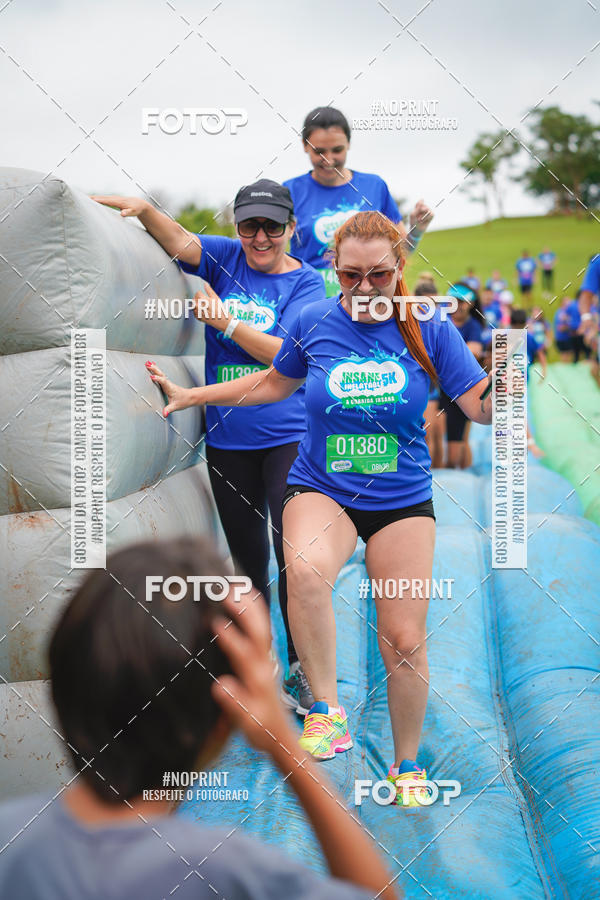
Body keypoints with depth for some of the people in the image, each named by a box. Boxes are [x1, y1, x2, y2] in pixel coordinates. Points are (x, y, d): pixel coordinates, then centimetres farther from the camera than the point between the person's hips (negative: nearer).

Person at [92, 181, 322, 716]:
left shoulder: (305, 282, -3)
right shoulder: (227, 257, 5)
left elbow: (288, 355, -15)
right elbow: (181, 244, -12)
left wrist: (225, 320, -18)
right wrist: (143, 210, -29)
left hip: (288, 436, -3)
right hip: (228, 439, 3)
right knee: (247, 557, 14)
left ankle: (301, 673, 4)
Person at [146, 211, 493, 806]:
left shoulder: (429, 330, -6)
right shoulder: (313, 323, -3)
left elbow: (483, 405, -6)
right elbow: (274, 383, 16)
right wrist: (190, 395, 16)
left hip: (402, 500, 1)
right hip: (320, 491, 0)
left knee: (404, 639, 2)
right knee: (304, 569, -36)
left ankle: (407, 765, 26)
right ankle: (326, 710, -20)